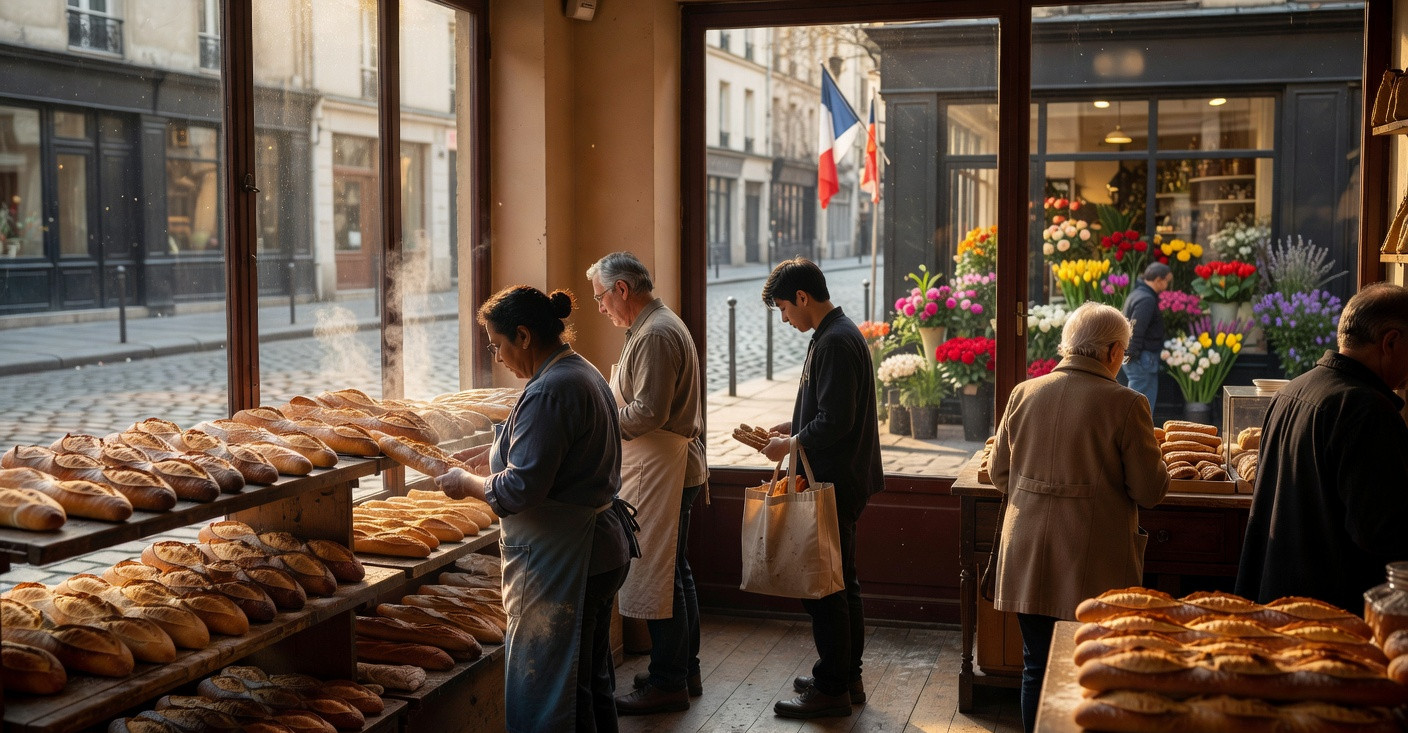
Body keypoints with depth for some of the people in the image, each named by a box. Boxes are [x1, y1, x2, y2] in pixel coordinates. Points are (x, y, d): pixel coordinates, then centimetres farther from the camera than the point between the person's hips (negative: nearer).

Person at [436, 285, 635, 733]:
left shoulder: (548, 391, -21)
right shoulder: (584, 374, 12)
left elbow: (521, 488, -23)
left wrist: (468, 484, -7)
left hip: (560, 561, -11)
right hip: (603, 549, 11)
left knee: (550, 686, -1)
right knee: (592, 678, 20)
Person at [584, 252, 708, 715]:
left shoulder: (655, 335, -18)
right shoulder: (660, 325, 17)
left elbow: (649, 413, -23)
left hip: (661, 470, -11)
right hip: (674, 465, 11)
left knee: (657, 575, -5)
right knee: (674, 571, 17)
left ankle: (667, 684, 3)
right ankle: (685, 671, 27)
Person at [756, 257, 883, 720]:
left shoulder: (835, 342, -19)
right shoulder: (839, 334, 14)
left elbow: (835, 422, -24)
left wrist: (790, 445, -12)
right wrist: (794, 427, 13)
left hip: (834, 485, -11)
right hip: (842, 481, 11)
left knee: (823, 586, -4)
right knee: (840, 582, 17)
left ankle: (832, 689, 4)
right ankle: (848, 677, 27)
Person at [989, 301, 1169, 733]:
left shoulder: (1024, 394, 1)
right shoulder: (1125, 404, -12)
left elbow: (999, 474, 9)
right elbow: (1150, 492, -7)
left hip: (1029, 561, 4)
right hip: (1093, 565, -4)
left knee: (1037, 668, 14)